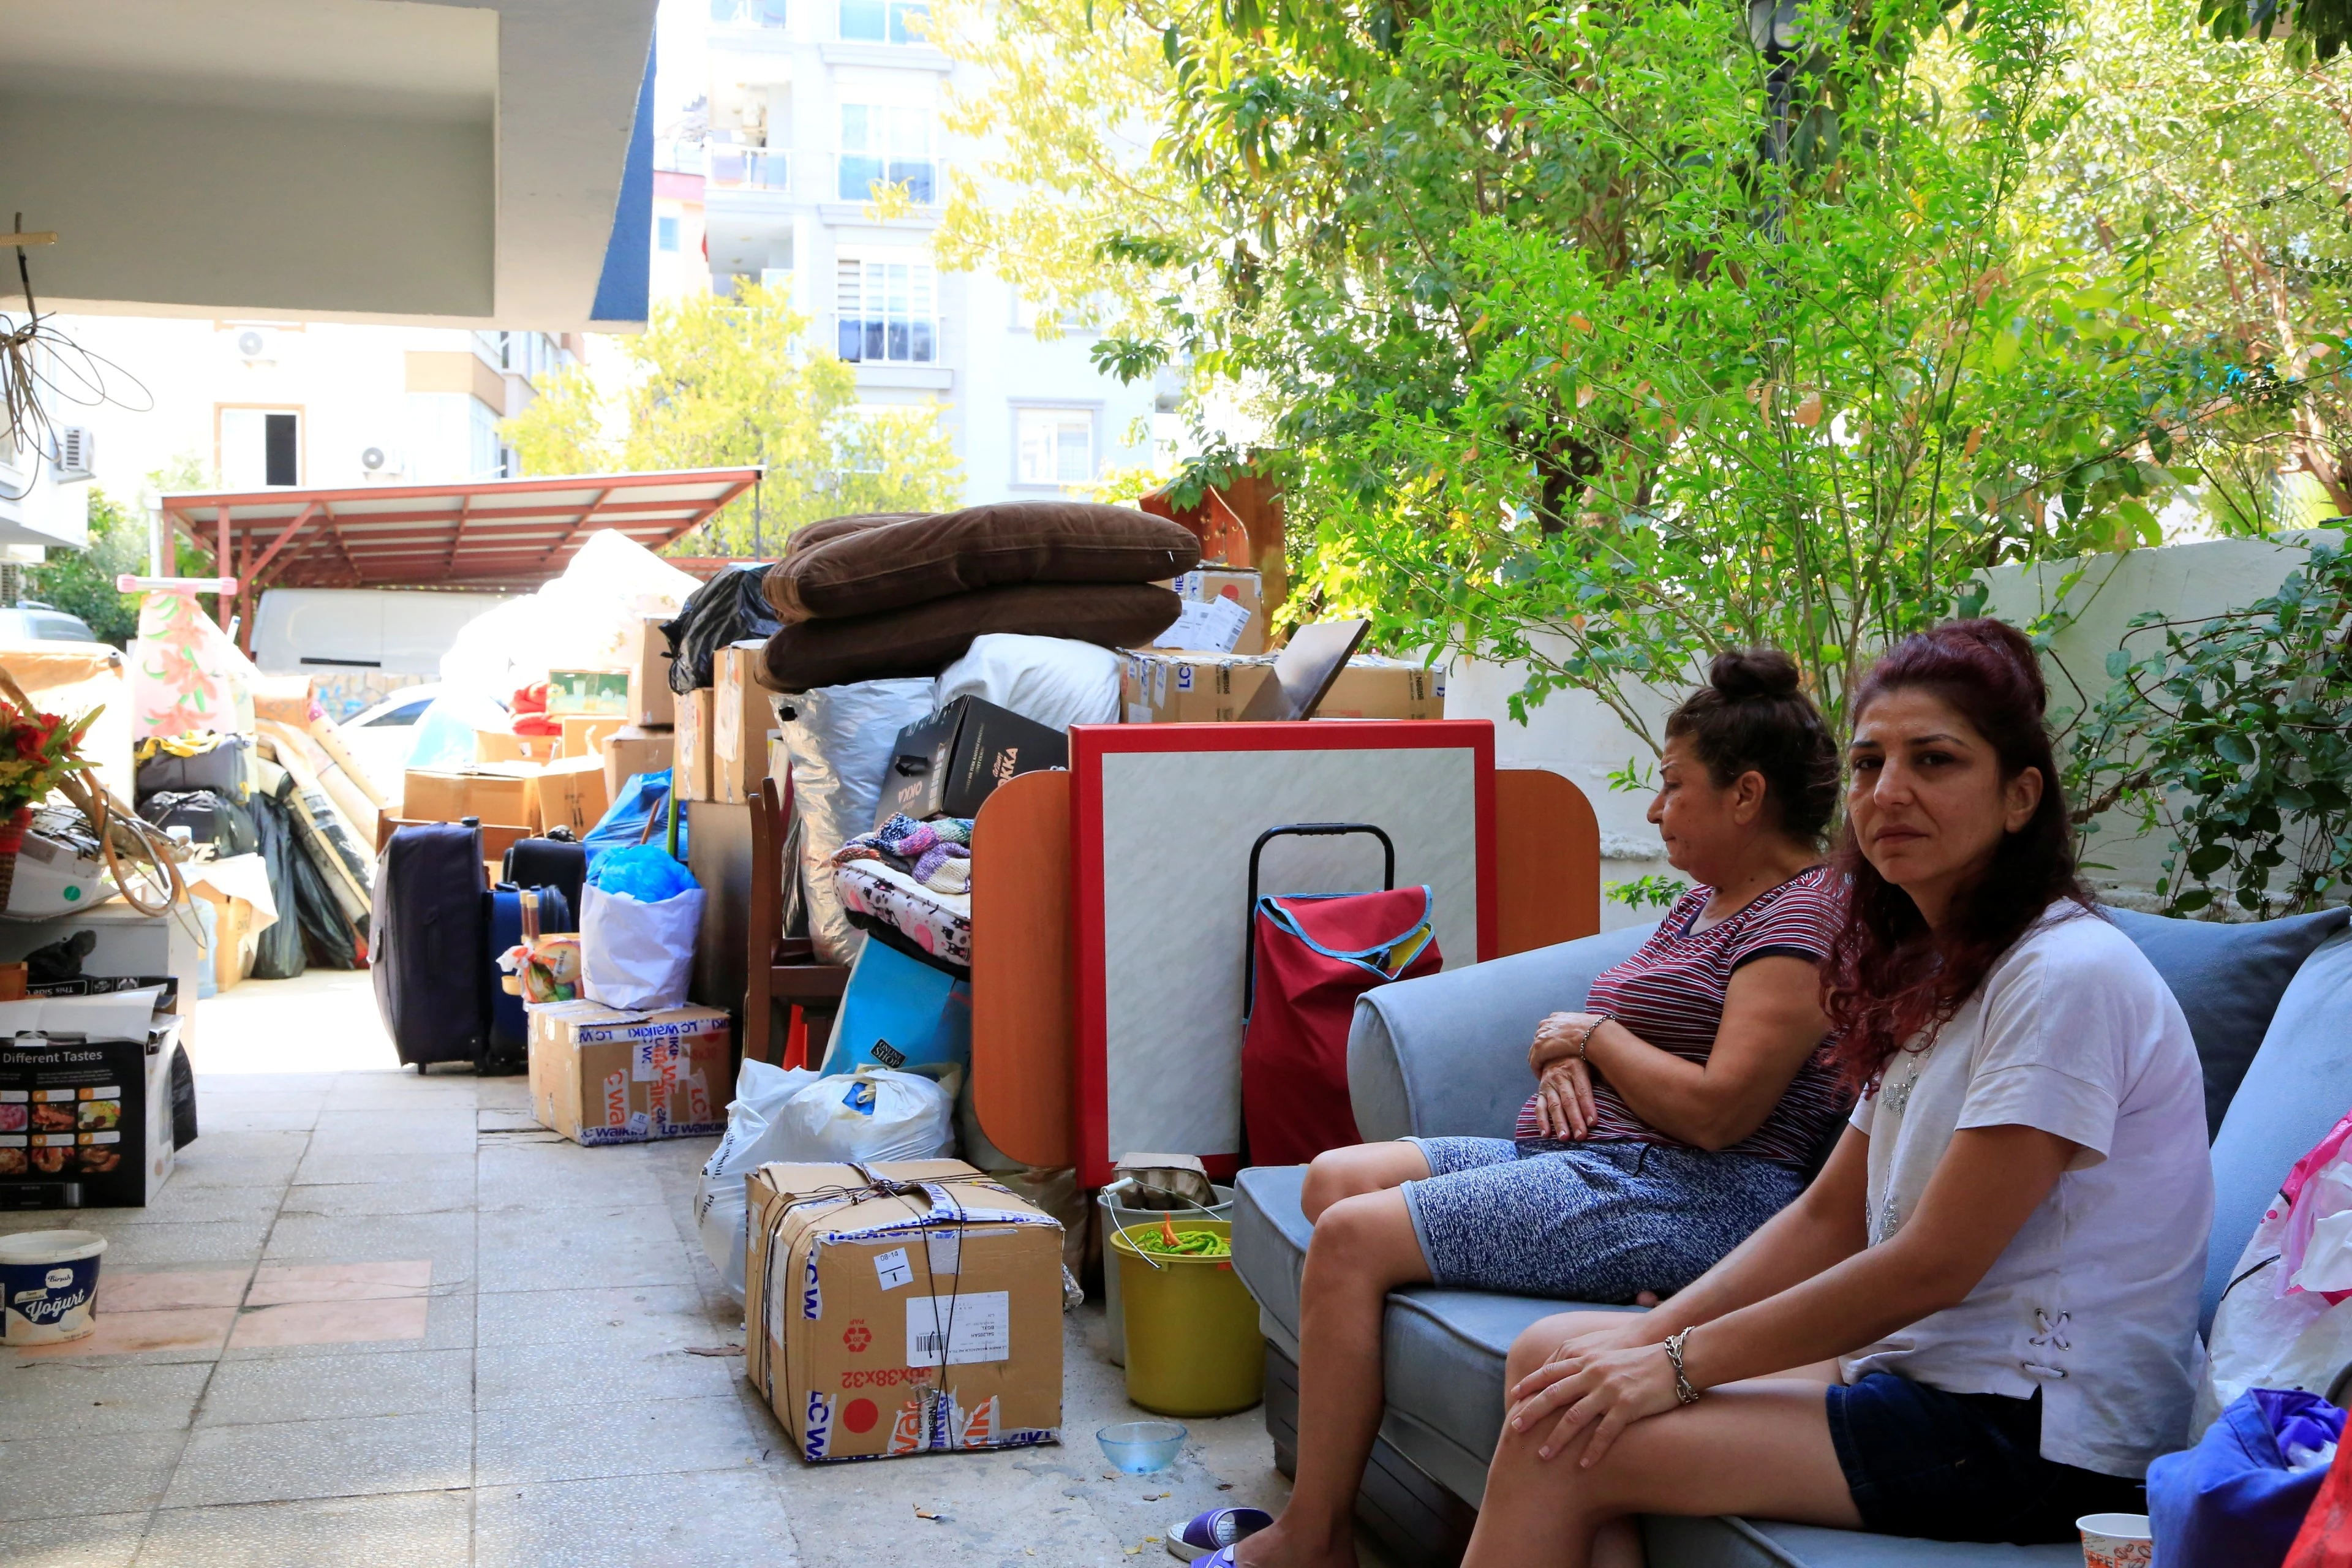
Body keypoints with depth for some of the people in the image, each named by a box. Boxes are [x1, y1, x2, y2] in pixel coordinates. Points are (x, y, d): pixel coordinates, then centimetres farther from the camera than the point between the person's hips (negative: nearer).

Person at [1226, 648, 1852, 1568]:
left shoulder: (1804, 916, -13)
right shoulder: (1706, 901, 19)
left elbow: (1717, 1111, -23)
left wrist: (1594, 1035, -7)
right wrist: (1566, 1059, 0)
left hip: (1687, 1200, -11)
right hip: (1587, 1159, 11)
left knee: (1353, 1240, -18)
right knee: (1335, 1178, 5)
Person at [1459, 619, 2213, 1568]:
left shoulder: (2069, 977, -19)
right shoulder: (1933, 970, 11)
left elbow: (1932, 1265, -21)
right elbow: (1828, 1216, 11)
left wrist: (1677, 1365, -15)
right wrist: (1649, 1338, -1)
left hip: (2038, 1439, -9)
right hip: (1928, 1369, 9)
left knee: (1563, 1450, -15)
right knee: (1552, 1356, 4)